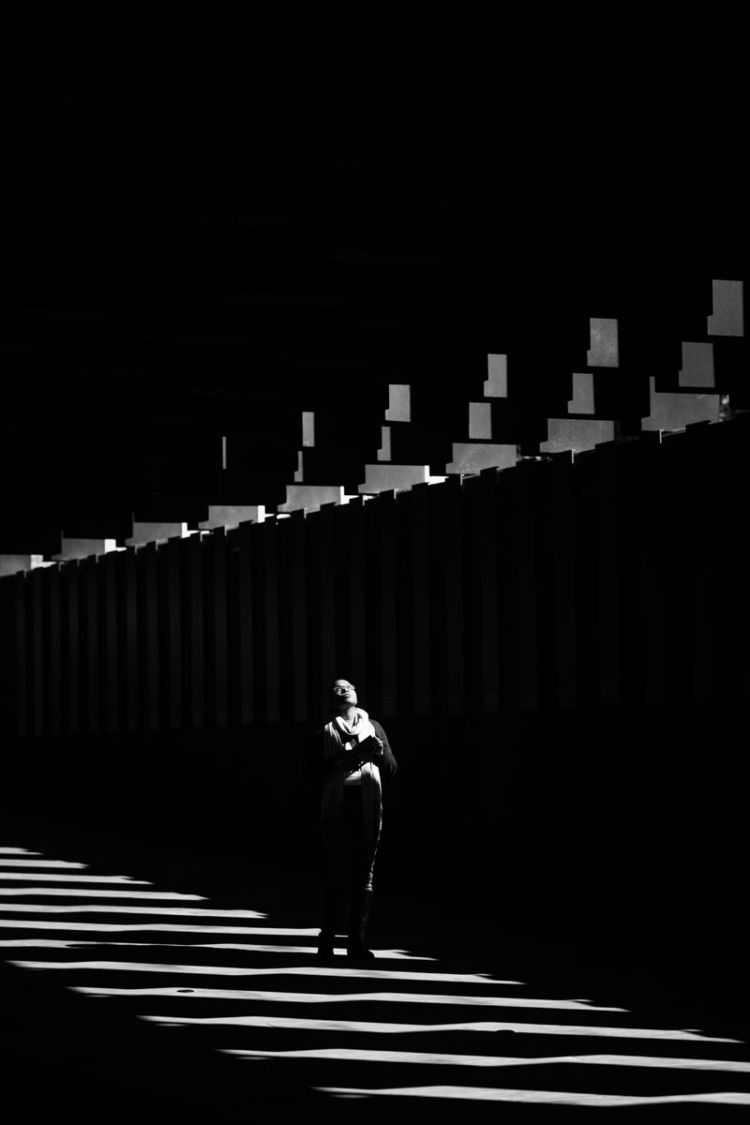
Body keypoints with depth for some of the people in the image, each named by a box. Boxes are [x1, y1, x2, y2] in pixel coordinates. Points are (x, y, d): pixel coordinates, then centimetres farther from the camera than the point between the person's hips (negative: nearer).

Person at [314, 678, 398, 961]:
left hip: (368, 807, 2)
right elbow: (319, 772, -4)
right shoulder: (326, 732, 7)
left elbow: (392, 767, 8)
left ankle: (357, 941, 2)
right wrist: (345, 760, -17)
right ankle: (326, 939, 0)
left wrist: (379, 753, -12)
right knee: (334, 871, -6)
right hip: (336, 806, -2)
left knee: (364, 874, 0)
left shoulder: (373, 727, 14)